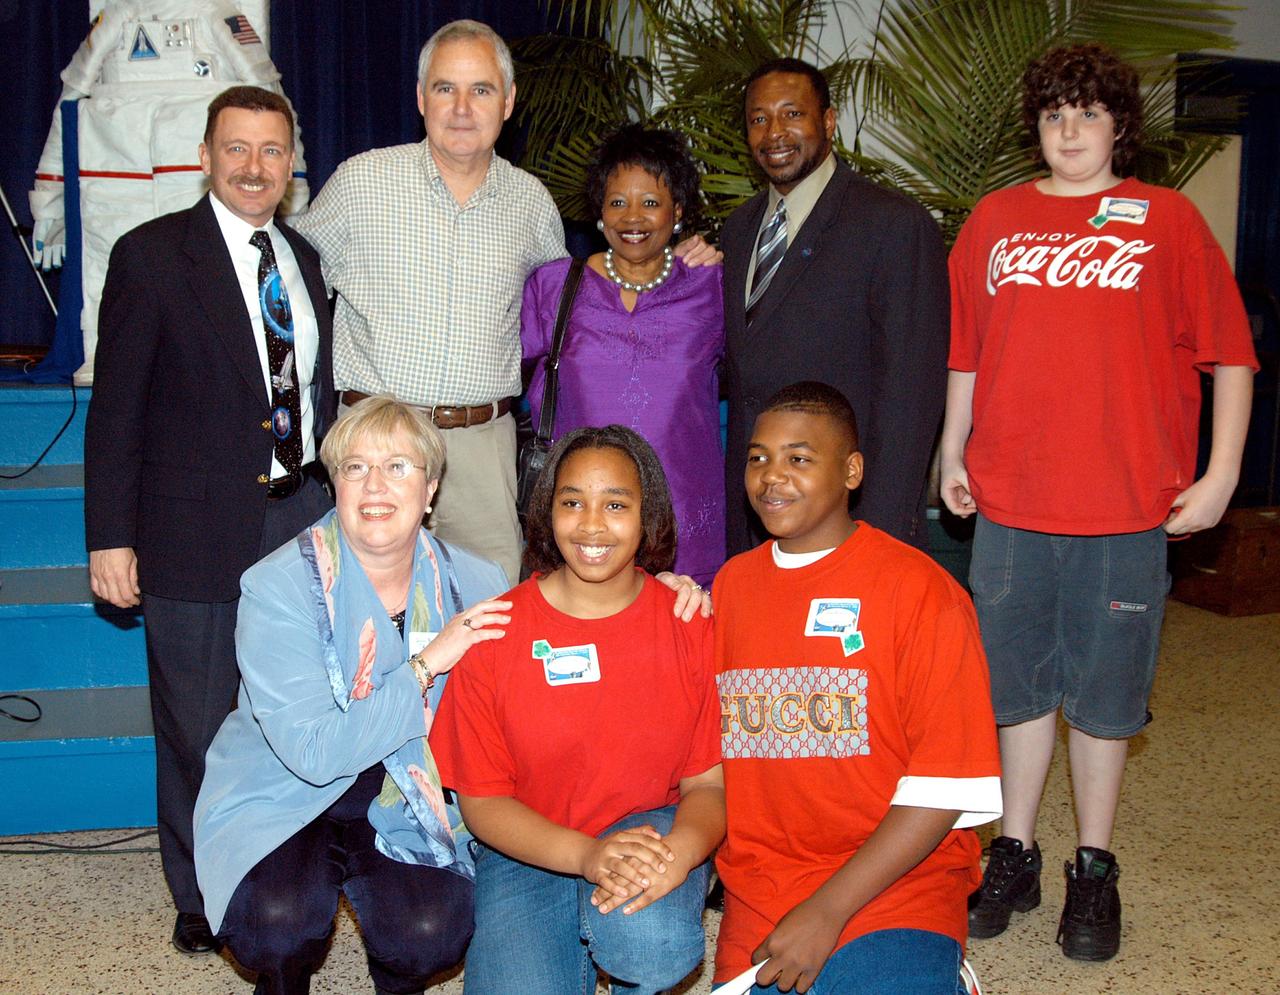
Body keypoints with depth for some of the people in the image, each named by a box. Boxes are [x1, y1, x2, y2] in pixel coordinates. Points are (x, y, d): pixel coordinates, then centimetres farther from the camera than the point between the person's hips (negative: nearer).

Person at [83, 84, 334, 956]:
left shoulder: (306, 262, 13)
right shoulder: (152, 255, -4)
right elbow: (116, 409, -6)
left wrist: (337, 496, 11)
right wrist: (111, 536, -9)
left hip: (300, 516, 5)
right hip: (196, 528, -4)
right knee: (196, 728, 7)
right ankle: (201, 898, 27)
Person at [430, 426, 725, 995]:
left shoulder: (691, 626, -5)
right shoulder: (494, 634, -8)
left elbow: (709, 781, -3)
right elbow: (481, 799, -5)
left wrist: (679, 852, -27)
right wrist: (587, 855, -22)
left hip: (653, 829, 0)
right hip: (528, 854, 0)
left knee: (654, 945, -32)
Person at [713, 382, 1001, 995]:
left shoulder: (919, 589, -6)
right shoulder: (730, 584, 10)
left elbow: (948, 786, -11)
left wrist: (828, 910, -15)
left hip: (895, 886, -4)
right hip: (756, 894, 4)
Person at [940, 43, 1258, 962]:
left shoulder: (1167, 219, 2)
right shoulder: (996, 218, 9)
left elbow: (1230, 355, 1)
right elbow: (966, 352, 14)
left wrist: (1219, 475, -5)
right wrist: (953, 454, 11)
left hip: (1127, 506, -2)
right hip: (1010, 503, 2)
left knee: (1103, 689, 7)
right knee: (1018, 682, 11)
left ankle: (1095, 870, 23)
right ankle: (1015, 856, 26)